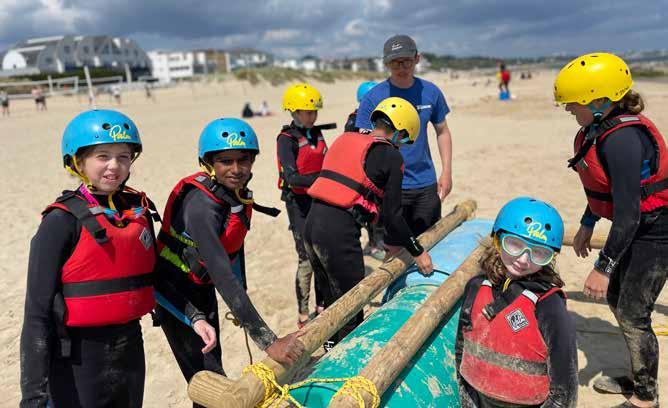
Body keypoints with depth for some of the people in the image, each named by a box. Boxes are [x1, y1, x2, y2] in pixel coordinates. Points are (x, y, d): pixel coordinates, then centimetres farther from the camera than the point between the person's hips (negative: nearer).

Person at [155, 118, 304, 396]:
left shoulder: (239, 193, -8)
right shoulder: (201, 205, -33)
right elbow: (223, 275, -41)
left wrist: (241, 306, 8)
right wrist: (268, 342, -44)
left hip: (203, 288, 7)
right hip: (175, 290, -7)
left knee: (213, 364, 20)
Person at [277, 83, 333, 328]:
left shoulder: (317, 133, 8)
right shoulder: (287, 138, -12)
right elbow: (291, 177, -21)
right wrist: (319, 177, -32)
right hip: (299, 203, -6)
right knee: (307, 259, -2)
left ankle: (322, 306, 29)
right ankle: (303, 315, 13)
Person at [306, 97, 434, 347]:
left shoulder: (344, 140, 18)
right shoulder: (391, 156, -3)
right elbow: (392, 215, -5)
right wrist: (417, 252, 9)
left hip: (311, 224, 8)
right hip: (339, 234, -8)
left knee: (332, 299, 25)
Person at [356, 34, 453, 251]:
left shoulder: (430, 92, 0)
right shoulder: (373, 98, -9)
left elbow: (442, 131, 12)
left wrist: (446, 172, 5)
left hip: (426, 184, 3)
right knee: (394, 250, 6)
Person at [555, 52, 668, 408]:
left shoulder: (622, 140, -30)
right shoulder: (599, 128, -1)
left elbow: (627, 214, -30)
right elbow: (603, 186, 13)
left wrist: (603, 267, -25)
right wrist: (586, 226, 22)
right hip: (638, 229, 10)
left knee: (632, 314, 1)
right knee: (617, 299, 19)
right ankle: (638, 379, 38)